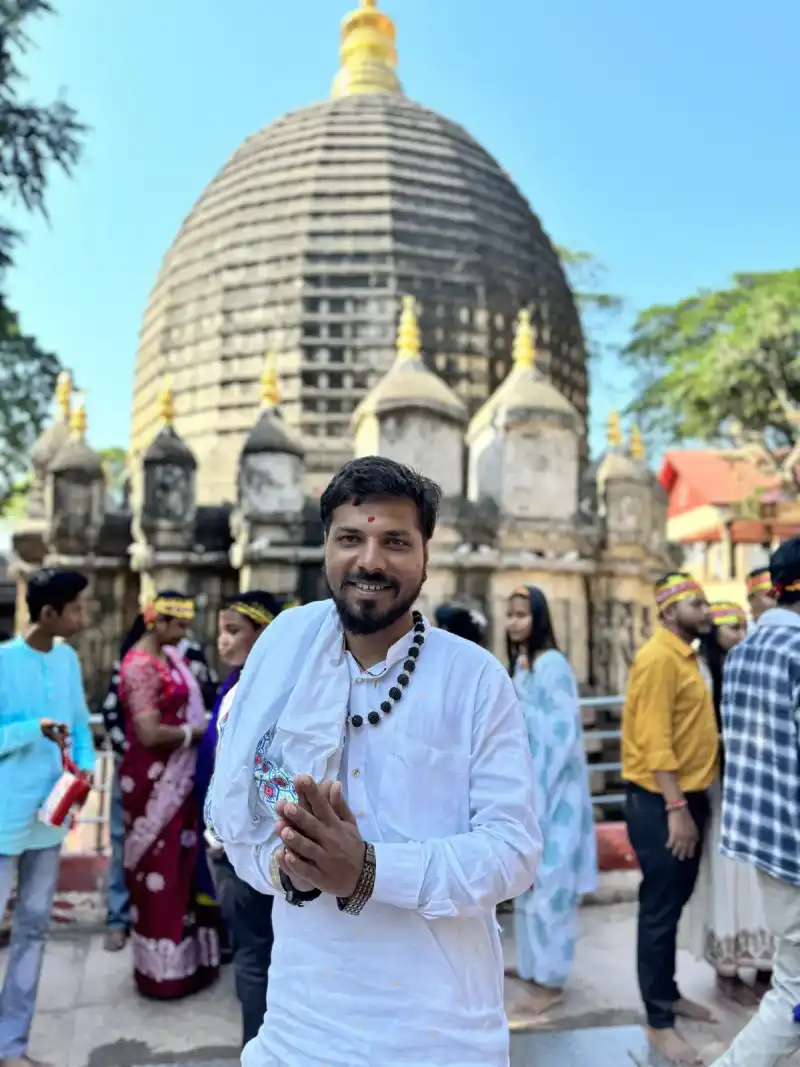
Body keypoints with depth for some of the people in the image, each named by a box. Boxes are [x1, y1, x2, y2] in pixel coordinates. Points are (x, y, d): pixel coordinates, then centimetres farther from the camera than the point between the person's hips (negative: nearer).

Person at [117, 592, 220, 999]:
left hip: (175, 778, 9)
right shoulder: (141, 666, -20)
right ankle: (162, 969, 19)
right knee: (160, 872, 4)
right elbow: (150, 733, -25)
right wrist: (197, 731, -12)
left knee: (180, 866, 17)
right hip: (154, 781, -8)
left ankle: (182, 956, 31)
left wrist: (200, 727, -3)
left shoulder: (167, 656, 8)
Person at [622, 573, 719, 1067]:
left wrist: (691, 801, 13)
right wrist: (676, 807, -23)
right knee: (660, 910, 2)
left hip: (687, 794, 9)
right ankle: (659, 1022, 14)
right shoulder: (659, 658, -18)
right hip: (660, 801, -9)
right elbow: (654, 740, -22)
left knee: (676, 904, 20)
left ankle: (668, 993, 35)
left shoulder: (687, 655, 12)